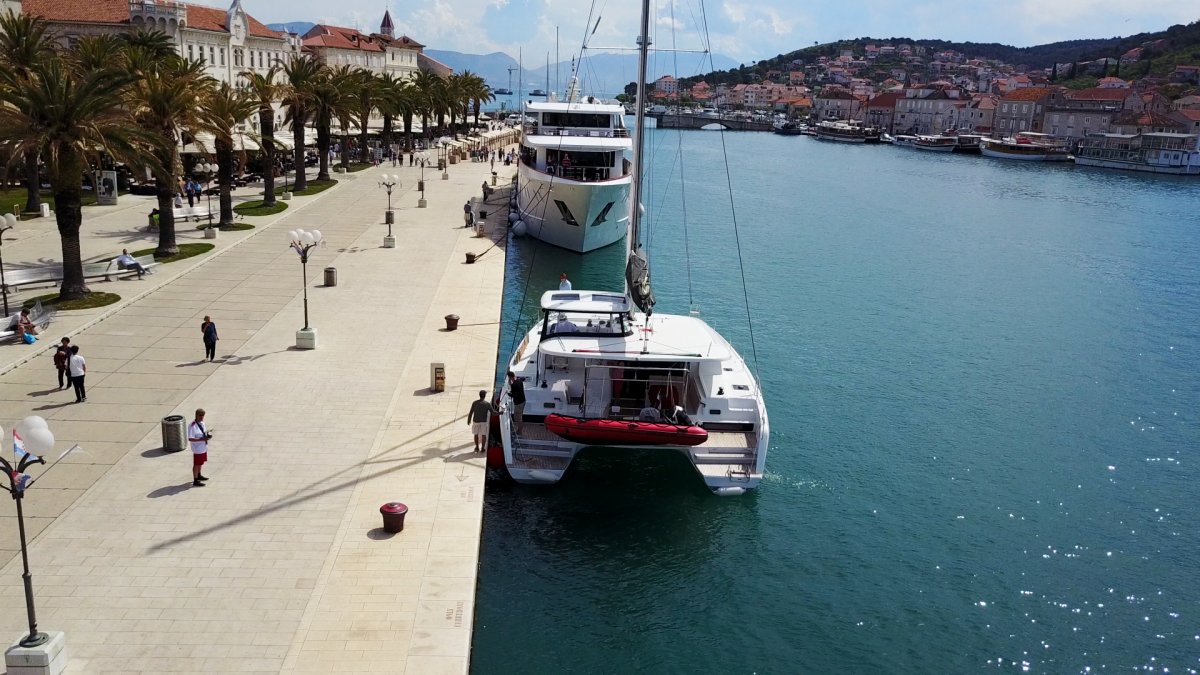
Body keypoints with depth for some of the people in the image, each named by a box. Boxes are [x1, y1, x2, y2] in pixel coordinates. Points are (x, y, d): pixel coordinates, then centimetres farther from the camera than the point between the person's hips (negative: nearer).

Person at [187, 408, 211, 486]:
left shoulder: (202, 423, 4)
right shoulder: (192, 426, -24)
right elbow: (190, 439, -26)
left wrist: (207, 435, -4)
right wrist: (202, 439, -32)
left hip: (203, 447, 9)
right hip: (198, 449, -9)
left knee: (201, 462, 24)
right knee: (196, 464, 2)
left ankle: (199, 475, 42)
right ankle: (195, 481, 11)